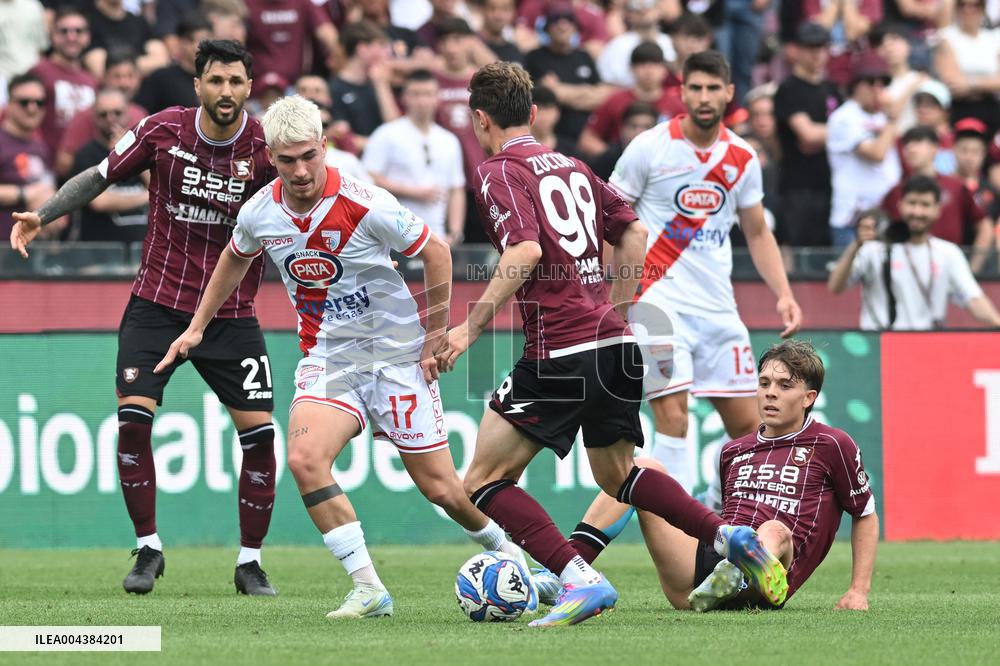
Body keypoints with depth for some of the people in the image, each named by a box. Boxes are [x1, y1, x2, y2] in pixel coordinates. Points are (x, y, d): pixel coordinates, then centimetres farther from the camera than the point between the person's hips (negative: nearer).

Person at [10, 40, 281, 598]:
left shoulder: (266, 148, -10)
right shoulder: (162, 131, -6)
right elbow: (101, 177, 7)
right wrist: (42, 216, -2)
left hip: (232, 314, 0)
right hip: (158, 303, 0)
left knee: (259, 431, -8)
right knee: (133, 419, -14)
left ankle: (251, 562, 9)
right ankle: (148, 549, 4)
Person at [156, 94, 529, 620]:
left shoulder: (365, 205, -20)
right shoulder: (259, 213, -6)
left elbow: (435, 252, -8)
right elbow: (236, 258, 18)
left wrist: (435, 336, -6)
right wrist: (197, 327, 21)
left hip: (395, 355, -3)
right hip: (325, 357, 3)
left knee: (439, 486, 0)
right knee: (304, 459, -23)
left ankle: (502, 549, 32)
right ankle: (368, 590, -17)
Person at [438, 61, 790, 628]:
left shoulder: (498, 172, -6)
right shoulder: (571, 166, 18)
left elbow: (526, 251, -20)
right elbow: (633, 232, 20)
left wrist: (471, 327, -17)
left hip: (561, 352, -8)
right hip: (616, 344, 8)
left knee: (484, 481, -1)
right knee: (617, 474, 27)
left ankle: (581, 580, -16)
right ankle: (730, 537, 11)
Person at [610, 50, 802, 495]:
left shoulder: (742, 158, 7)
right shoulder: (650, 148, -5)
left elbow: (757, 233, 17)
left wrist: (784, 294, 4)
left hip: (718, 306, 5)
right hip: (660, 303, -5)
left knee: (747, 424, 6)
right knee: (673, 419, -16)